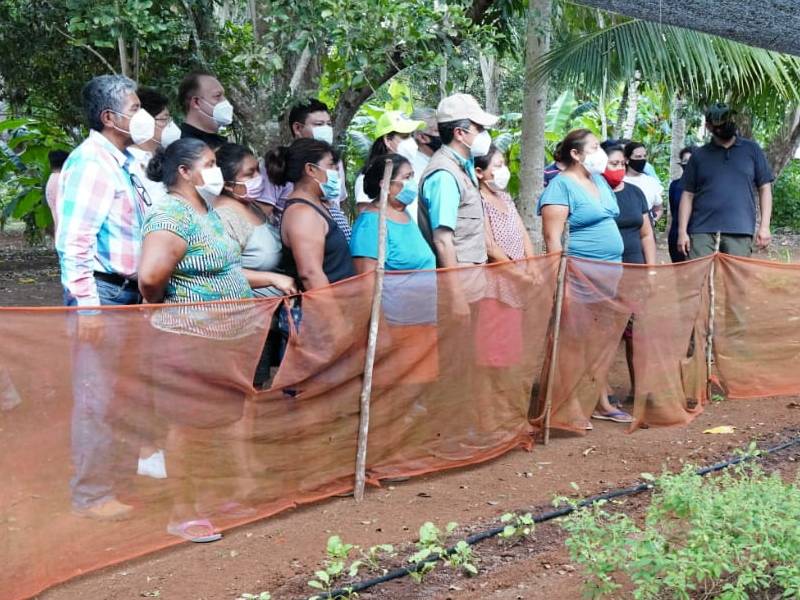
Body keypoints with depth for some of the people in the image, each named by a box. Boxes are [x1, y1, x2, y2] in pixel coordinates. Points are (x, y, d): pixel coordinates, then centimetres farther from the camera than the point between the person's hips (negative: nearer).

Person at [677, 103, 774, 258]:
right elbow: (688, 195, 10)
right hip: (701, 232, 0)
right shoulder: (699, 156, 11)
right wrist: (682, 231, 1)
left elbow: (765, 188, 10)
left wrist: (764, 226, 0)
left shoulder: (752, 150, 11)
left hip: (740, 233, 0)